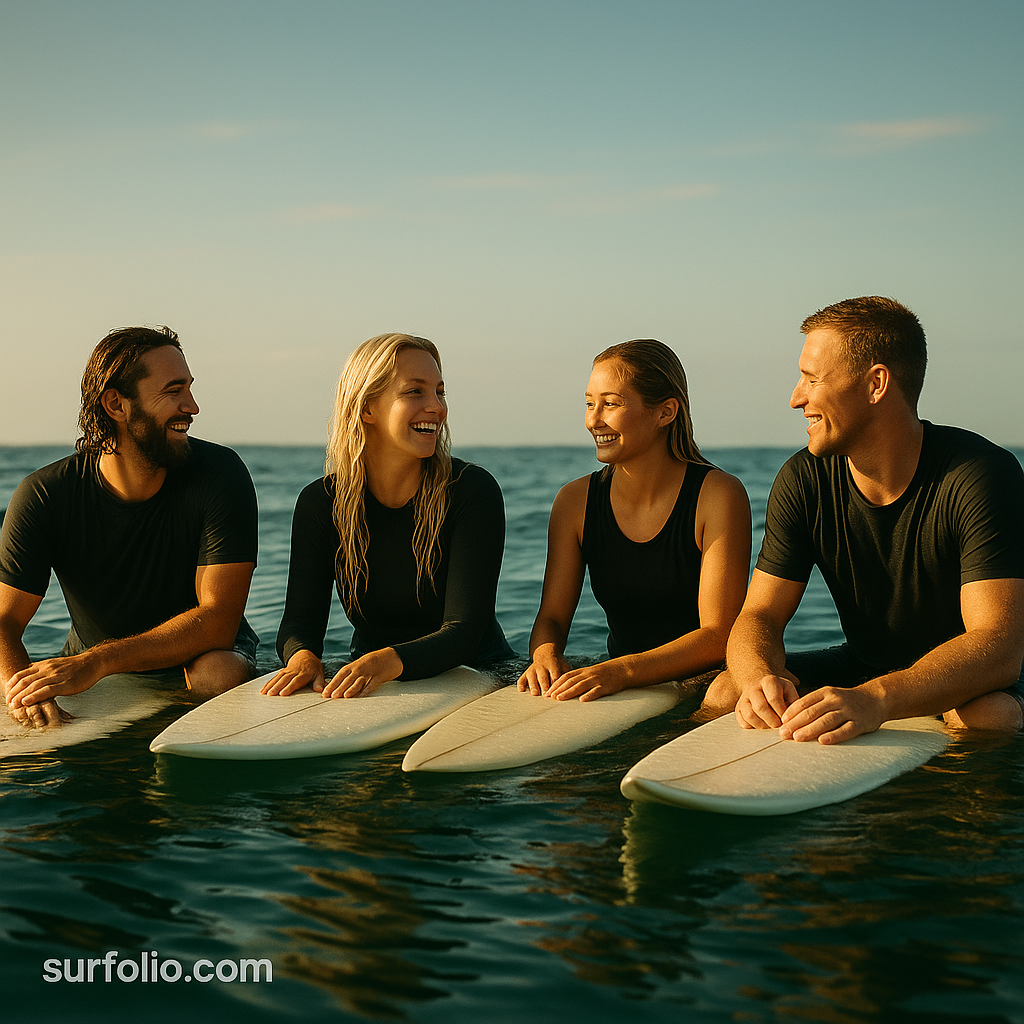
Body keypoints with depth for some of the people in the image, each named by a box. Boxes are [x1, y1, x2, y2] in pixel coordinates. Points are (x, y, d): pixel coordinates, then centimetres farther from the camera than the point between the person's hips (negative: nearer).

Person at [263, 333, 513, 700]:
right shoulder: (320, 502, -3)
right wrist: (303, 656, -33)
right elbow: (300, 619, -8)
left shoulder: (473, 490, -12)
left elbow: (464, 631, -20)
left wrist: (387, 662, -40)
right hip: (364, 683, 3)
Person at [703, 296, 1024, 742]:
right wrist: (761, 680, -37)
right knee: (724, 694, -19)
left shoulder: (983, 475, -24)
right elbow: (759, 616, -10)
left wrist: (874, 700, -51)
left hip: (963, 682, -3)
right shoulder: (803, 480, -9)